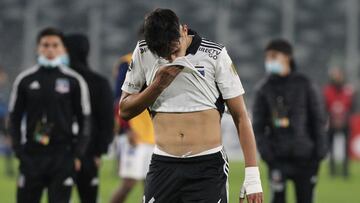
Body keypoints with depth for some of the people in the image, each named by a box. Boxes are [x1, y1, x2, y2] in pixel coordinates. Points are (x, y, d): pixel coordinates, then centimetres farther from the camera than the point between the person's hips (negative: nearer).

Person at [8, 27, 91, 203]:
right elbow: (14, 119, 9)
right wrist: (19, 150, -1)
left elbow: (84, 121, 5)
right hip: (31, 157, 2)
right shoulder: (24, 80, 6)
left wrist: (77, 154, -3)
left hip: (62, 156, -1)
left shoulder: (74, 81, 2)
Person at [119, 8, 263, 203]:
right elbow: (125, 111, 9)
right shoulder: (143, 54, 2)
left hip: (208, 165, -2)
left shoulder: (215, 55, -4)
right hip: (163, 165, 2)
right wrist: (158, 85, -9)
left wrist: (252, 175, -7)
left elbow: (240, 116, -1)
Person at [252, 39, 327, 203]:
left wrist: (320, 149, -1)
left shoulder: (303, 84, 4)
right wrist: (263, 147, -7)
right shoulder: (264, 88, 5)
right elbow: (257, 123, 6)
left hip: (304, 155, 0)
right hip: (278, 157, 0)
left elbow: (318, 118, 6)